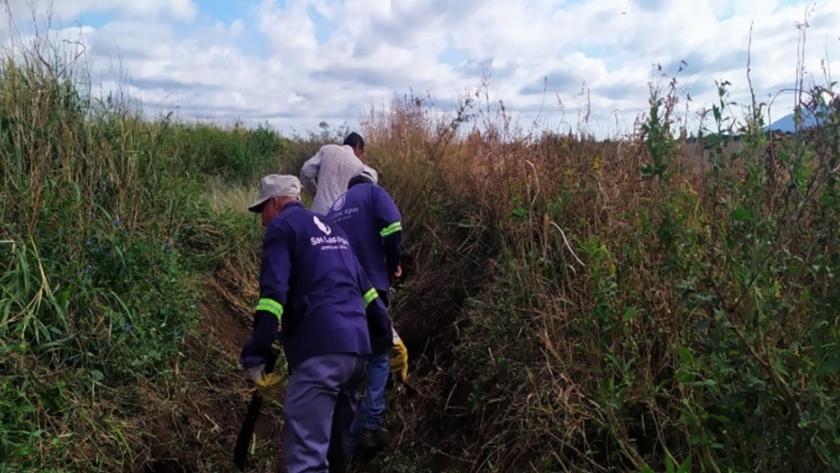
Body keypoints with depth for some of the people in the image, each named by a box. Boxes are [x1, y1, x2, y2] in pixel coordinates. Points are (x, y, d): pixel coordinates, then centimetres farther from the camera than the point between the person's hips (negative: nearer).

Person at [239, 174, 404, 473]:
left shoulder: (282, 227, 4)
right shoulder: (332, 229, 27)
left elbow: (273, 295, -10)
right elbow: (364, 286, 25)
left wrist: (256, 359, -11)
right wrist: (389, 336, 26)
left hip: (319, 350, -8)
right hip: (357, 347, 8)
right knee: (333, 441, 22)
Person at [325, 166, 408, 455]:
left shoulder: (335, 208, 23)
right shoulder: (372, 192, 5)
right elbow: (392, 225, -14)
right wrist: (393, 264, -1)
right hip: (369, 286, -5)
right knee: (379, 356, 10)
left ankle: (347, 436, 17)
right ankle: (371, 427, 4)